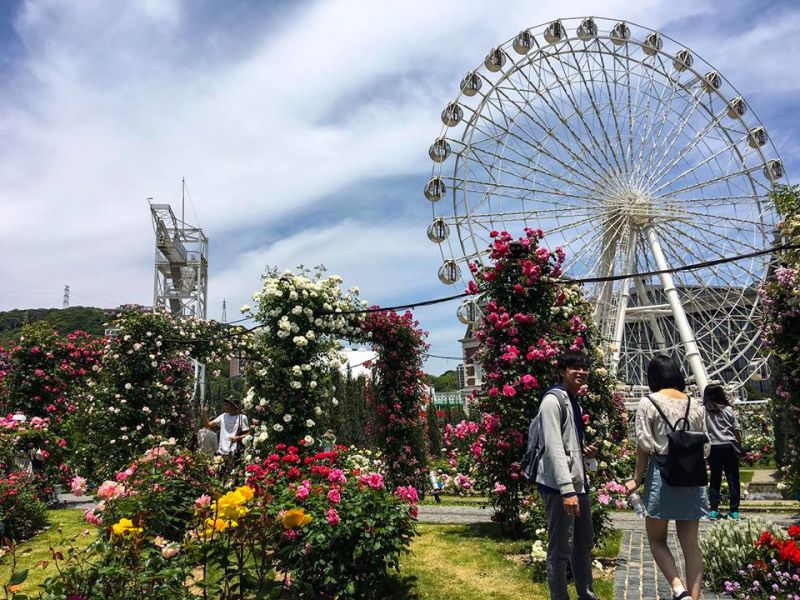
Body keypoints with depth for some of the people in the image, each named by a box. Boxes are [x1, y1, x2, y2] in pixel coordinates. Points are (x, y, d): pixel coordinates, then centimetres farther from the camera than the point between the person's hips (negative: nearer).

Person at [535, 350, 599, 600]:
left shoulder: (574, 402, 16)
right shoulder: (554, 400, -12)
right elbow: (553, 448, -20)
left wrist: (585, 452, 5)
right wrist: (567, 489, -26)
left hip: (578, 483, 10)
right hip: (559, 486, -10)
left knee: (584, 544, 19)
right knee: (560, 549, -1)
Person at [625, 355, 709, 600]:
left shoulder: (649, 402, -6)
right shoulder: (695, 404, 8)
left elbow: (644, 446, -8)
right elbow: (705, 447, 10)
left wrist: (637, 479, 0)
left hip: (662, 475, -4)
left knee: (656, 539, 10)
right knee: (691, 544, 9)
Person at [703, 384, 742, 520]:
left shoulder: (703, 411, -2)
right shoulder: (728, 410, 0)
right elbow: (737, 430, 2)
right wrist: (739, 447, 13)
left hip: (712, 448, 0)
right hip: (729, 446, 0)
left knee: (715, 478, 8)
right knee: (733, 478, 7)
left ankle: (713, 510, 6)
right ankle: (734, 511, 10)